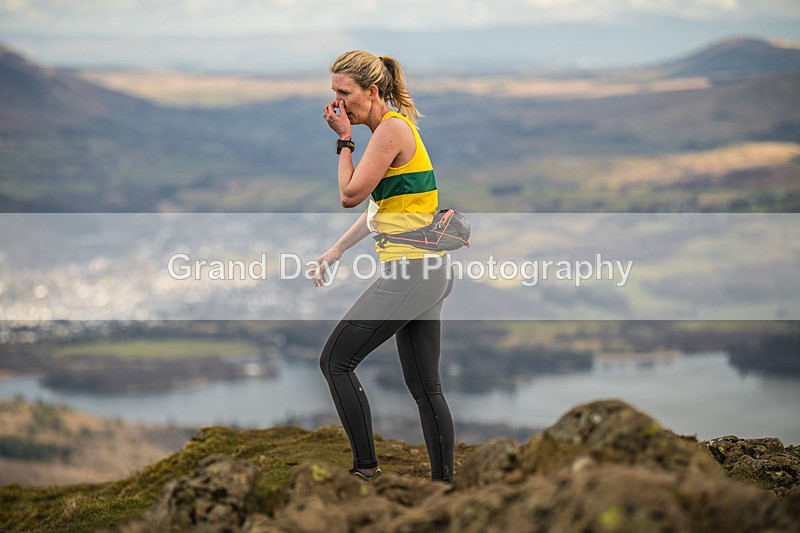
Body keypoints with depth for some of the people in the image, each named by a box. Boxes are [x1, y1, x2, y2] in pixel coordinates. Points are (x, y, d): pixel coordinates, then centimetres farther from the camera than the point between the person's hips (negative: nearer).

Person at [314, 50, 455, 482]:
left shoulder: (392, 128, -13)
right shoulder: (392, 127, 16)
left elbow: (350, 195, -13)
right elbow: (379, 208, 23)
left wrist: (343, 140, -3)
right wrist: (336, 251, 22)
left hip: (408, 273, -10)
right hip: (430, 272, 10)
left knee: (336, 361, -2)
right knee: (425, 387, 10)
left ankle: (366, 470, 0)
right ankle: (444, 481, 12)